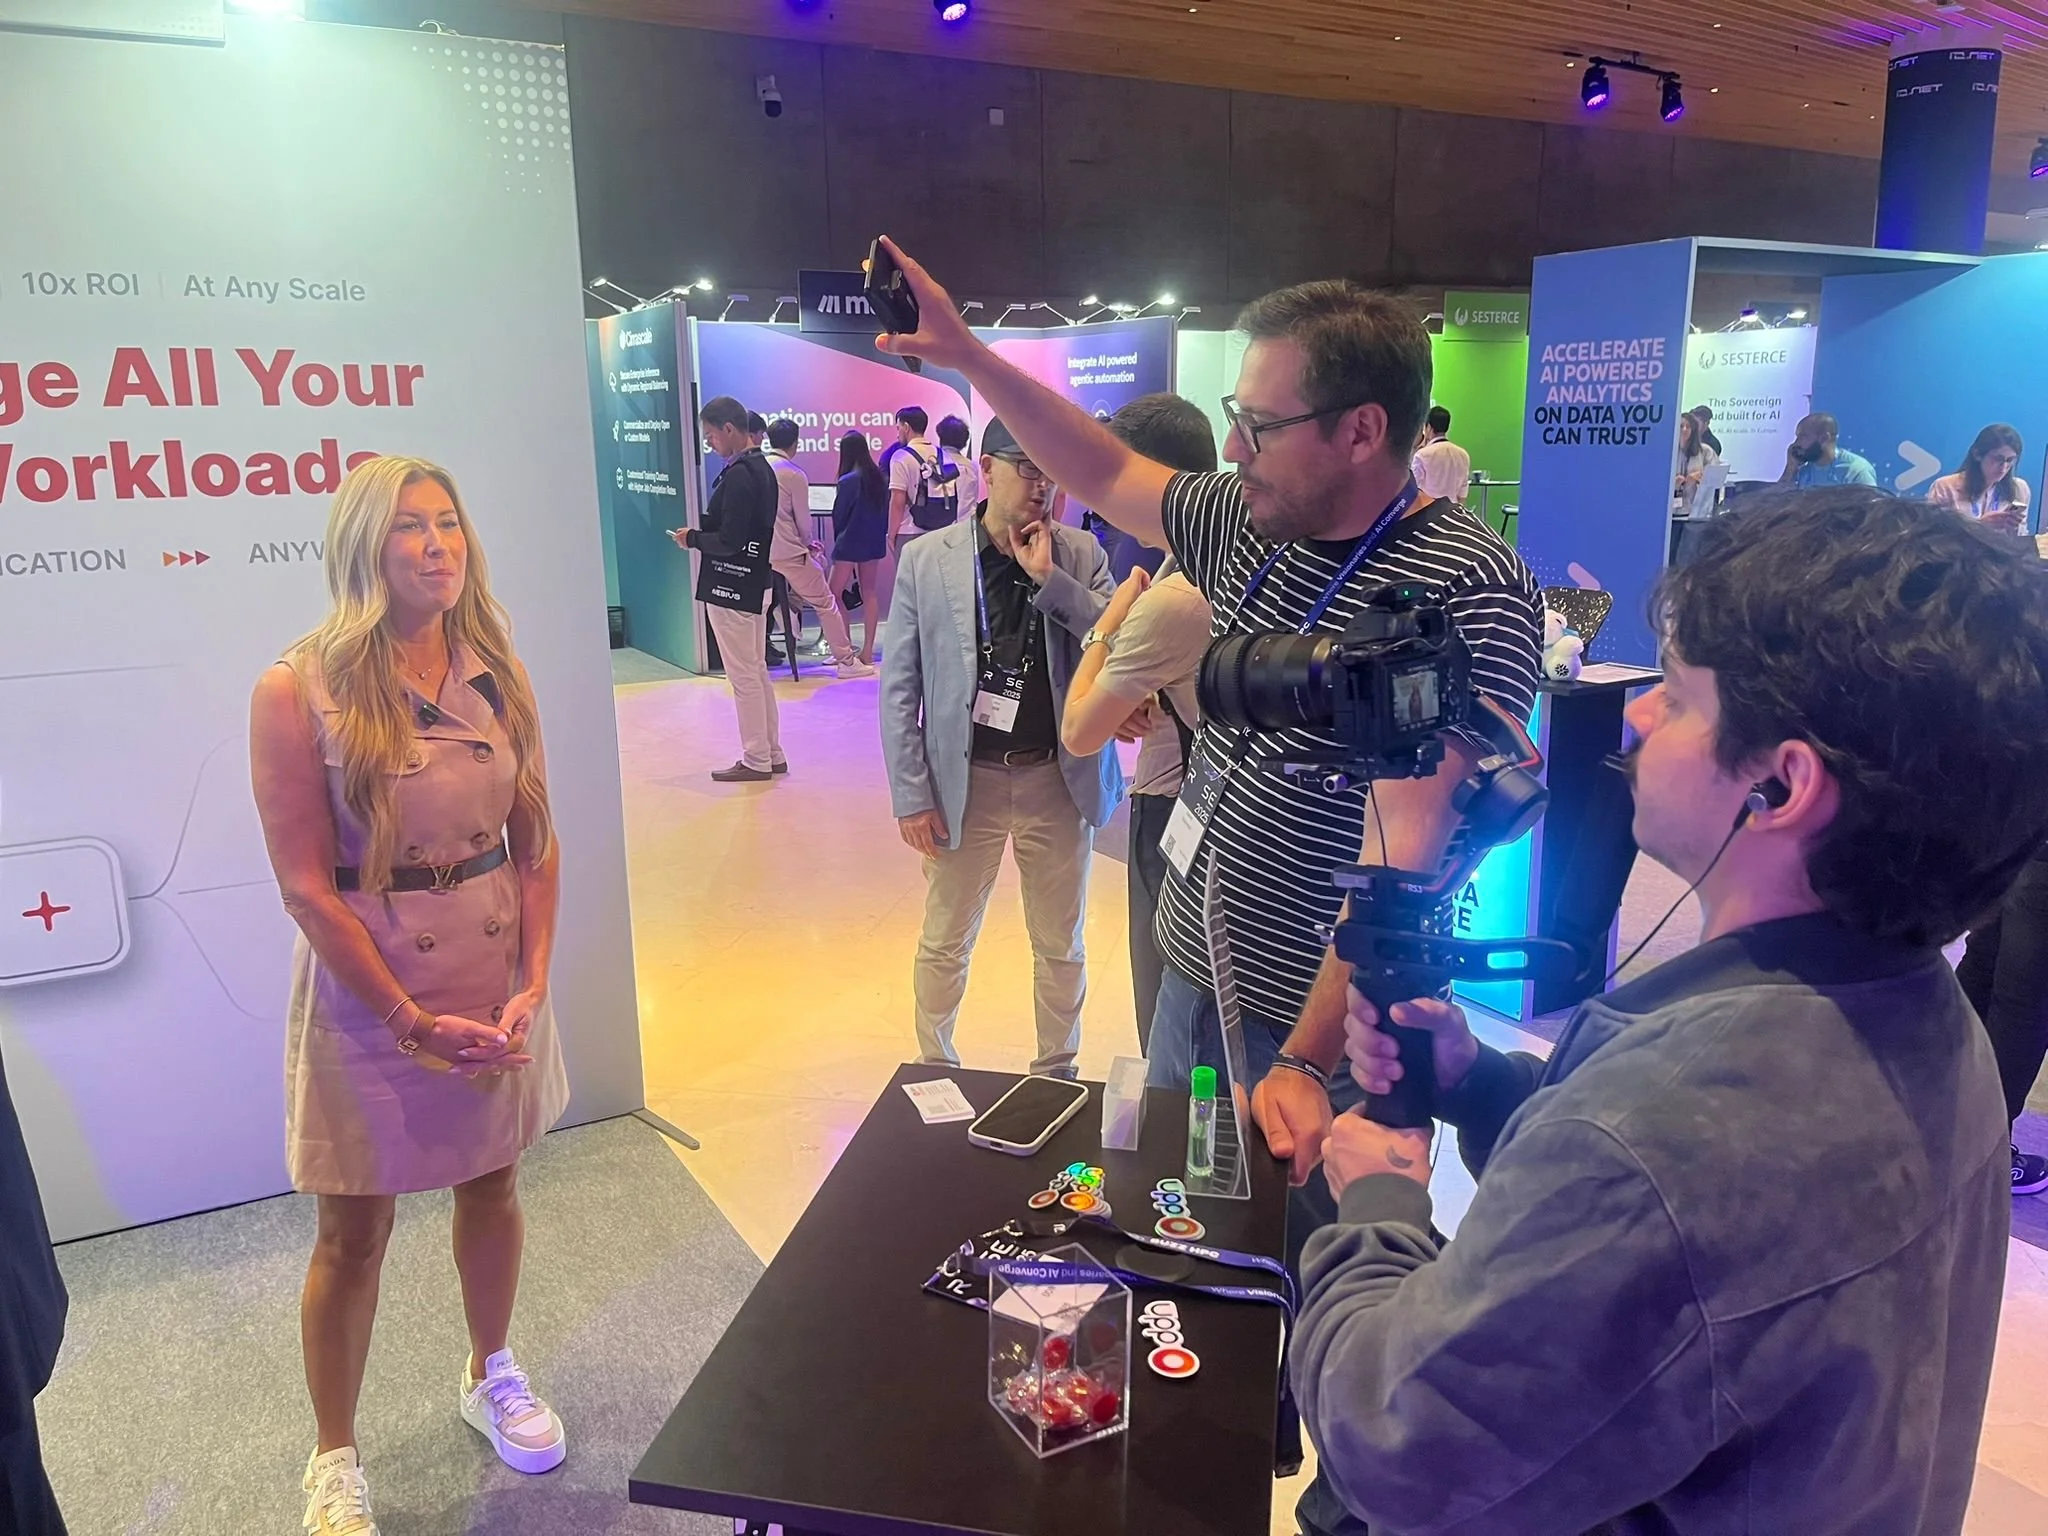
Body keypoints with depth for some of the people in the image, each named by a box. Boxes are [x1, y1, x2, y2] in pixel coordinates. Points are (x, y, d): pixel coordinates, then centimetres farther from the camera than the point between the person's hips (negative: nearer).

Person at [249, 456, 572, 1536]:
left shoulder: (495, 676, 0)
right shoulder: (299, 692, -12)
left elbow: (536, 843, 2)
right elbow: (307, 888, -14)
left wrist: (532, 982, -9)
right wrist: (413, 1023, -15)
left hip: (496, 980, 4)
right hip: (368, 992, -4)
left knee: (492, 1185, 19)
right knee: (354, 1231, 9)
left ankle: (492, 1378, 43)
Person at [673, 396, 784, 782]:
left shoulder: (737, 475, -19)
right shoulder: (761, 468, 9)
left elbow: (729, 541, -21)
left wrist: (692, 539, -6)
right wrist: (704, 526, 8)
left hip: (731, 588, -10)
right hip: (755, 584, 10)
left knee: (744, 677, -1)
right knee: (757, 672, 16)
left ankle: (756, 760, 8)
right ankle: (772, 754, 22)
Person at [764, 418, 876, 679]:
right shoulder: (794, 474, -9)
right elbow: (803, 520, -3)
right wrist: (806, 543, 19)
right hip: (788, 552, -5)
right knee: (825, 602, 5)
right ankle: (846, 660, 7)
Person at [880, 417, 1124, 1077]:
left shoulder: (1080, 554, 0)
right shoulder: (926, 558, -4)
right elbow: (899, 688, -2)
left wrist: (1049, 578, -18)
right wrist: (912, 796, -5)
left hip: (1059, 779, 1)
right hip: (965, 781, -1)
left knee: (1061, 946, 14)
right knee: (945, 944, 13)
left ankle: (1056, 1074, 34)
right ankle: (935, 1070, 34)